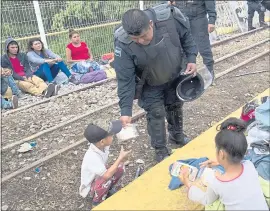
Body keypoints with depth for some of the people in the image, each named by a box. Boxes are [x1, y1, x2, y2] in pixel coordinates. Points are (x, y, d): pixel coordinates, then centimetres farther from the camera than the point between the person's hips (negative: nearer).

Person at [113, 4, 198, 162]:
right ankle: (161, 150, 23)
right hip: (150, 85, -3)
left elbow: (186, 36, -9)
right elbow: (125, 79, -28)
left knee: (176, 106, 21)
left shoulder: (170, 17, -33)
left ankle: (177, 135, 48)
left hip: (175, 76, 3)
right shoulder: (123, 43, -36)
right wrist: (126, 110, -30)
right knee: (156, 114, 0)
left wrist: (192, 58, -14)